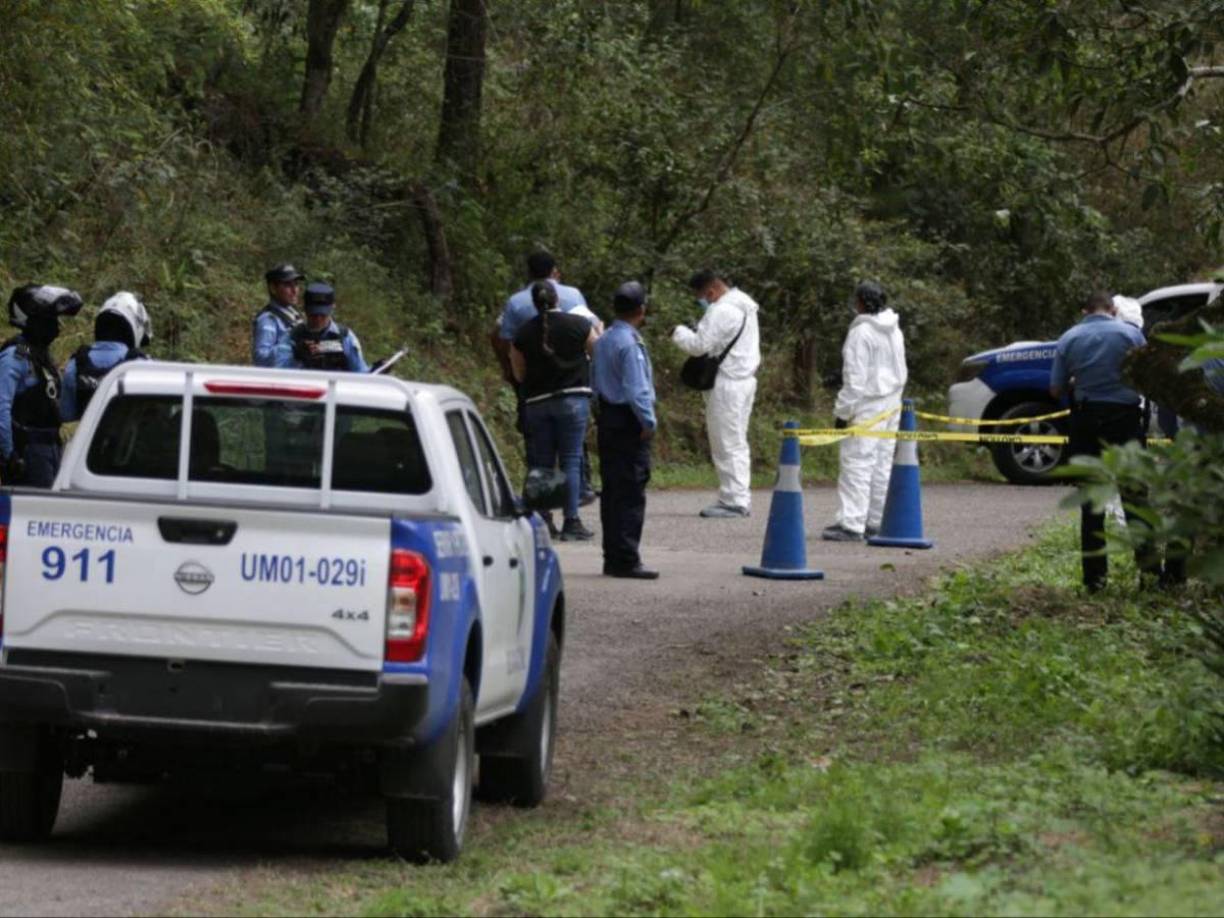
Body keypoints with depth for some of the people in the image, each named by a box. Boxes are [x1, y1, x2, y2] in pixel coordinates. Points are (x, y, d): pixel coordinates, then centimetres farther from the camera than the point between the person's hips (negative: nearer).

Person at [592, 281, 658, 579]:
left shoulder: (603, 341, 12)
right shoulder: (629, 344, -17)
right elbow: (636, 388, -20)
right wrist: (648, 422, -12)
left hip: (607, 417, 9)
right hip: (629, 422, -9)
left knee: (612, 489, 12)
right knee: (631, 493, -7)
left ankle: (612, 557, 17)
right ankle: (626, 560, -9)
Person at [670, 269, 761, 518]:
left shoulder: (722, 311, -17)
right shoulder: (744, 306, 16)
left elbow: (700, 345, -18)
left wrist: (678, 332, -2)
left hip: (727, 384, -10)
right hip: (744, 379, 10)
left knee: (727, 444, -6)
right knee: (736, 444, 15)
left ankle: (734, 500, -6)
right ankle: (739, 498, 19)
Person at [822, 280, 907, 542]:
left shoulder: (861, 333, -15)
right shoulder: (894, 331, 11)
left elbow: (855, 378, -16)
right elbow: (901, 372, 18)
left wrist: (843, 410, -10)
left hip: (867, 407, -9)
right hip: (891, 403, 9)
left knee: (856, 463, -9)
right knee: (882, 464, 13)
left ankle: (851, 524, -14)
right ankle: (876, 521, 17)